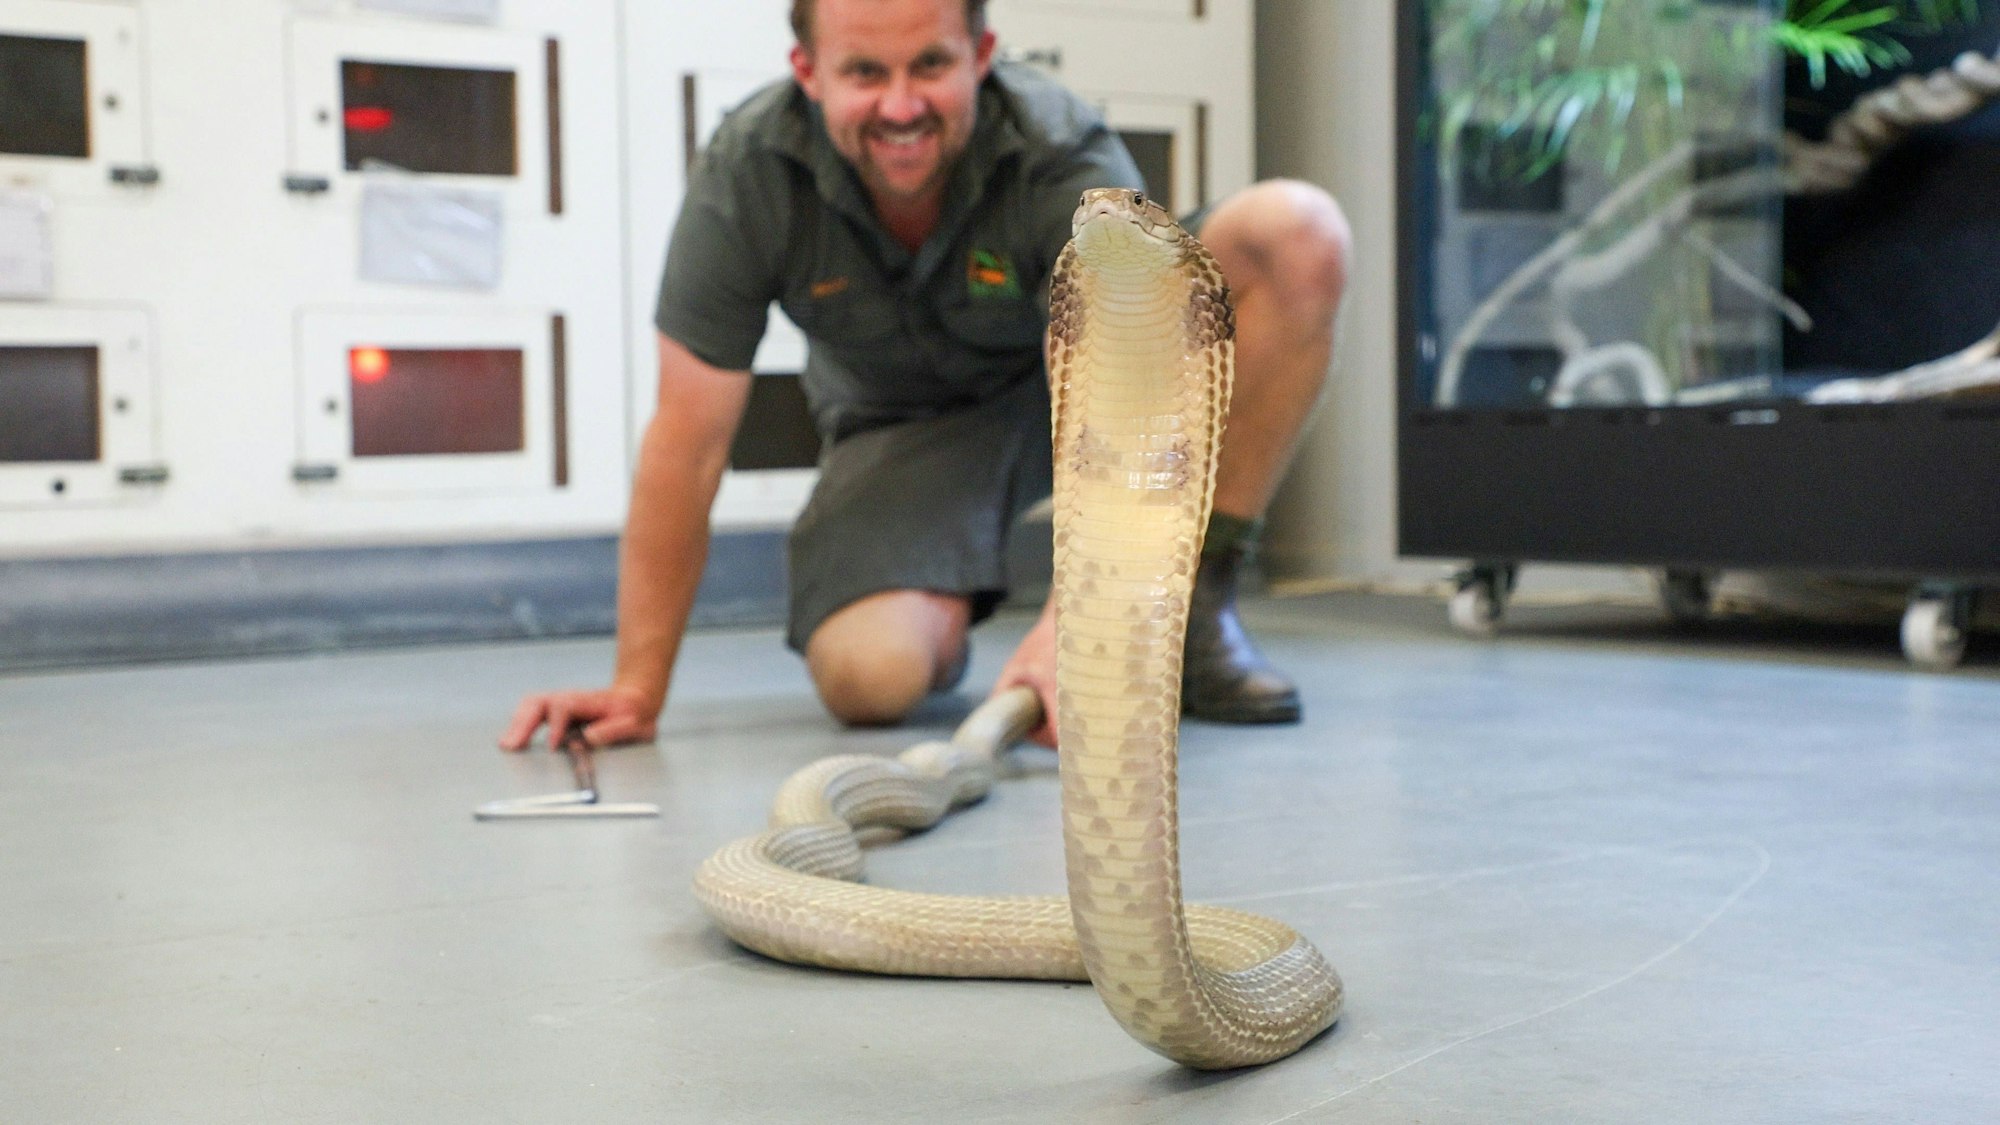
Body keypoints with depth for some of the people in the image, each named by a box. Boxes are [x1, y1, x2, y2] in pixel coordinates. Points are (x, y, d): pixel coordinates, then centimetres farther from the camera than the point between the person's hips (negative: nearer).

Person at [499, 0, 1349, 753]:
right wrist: (637, 690, -21)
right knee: (867, 675, -31)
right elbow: (688, 437, -21)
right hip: (902, 423, 0)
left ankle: (1192, 609, -14)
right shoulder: (745, 173, -24)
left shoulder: (1071, 162, -28)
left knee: (1298, 230, -26)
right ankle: (940, 622, 10)